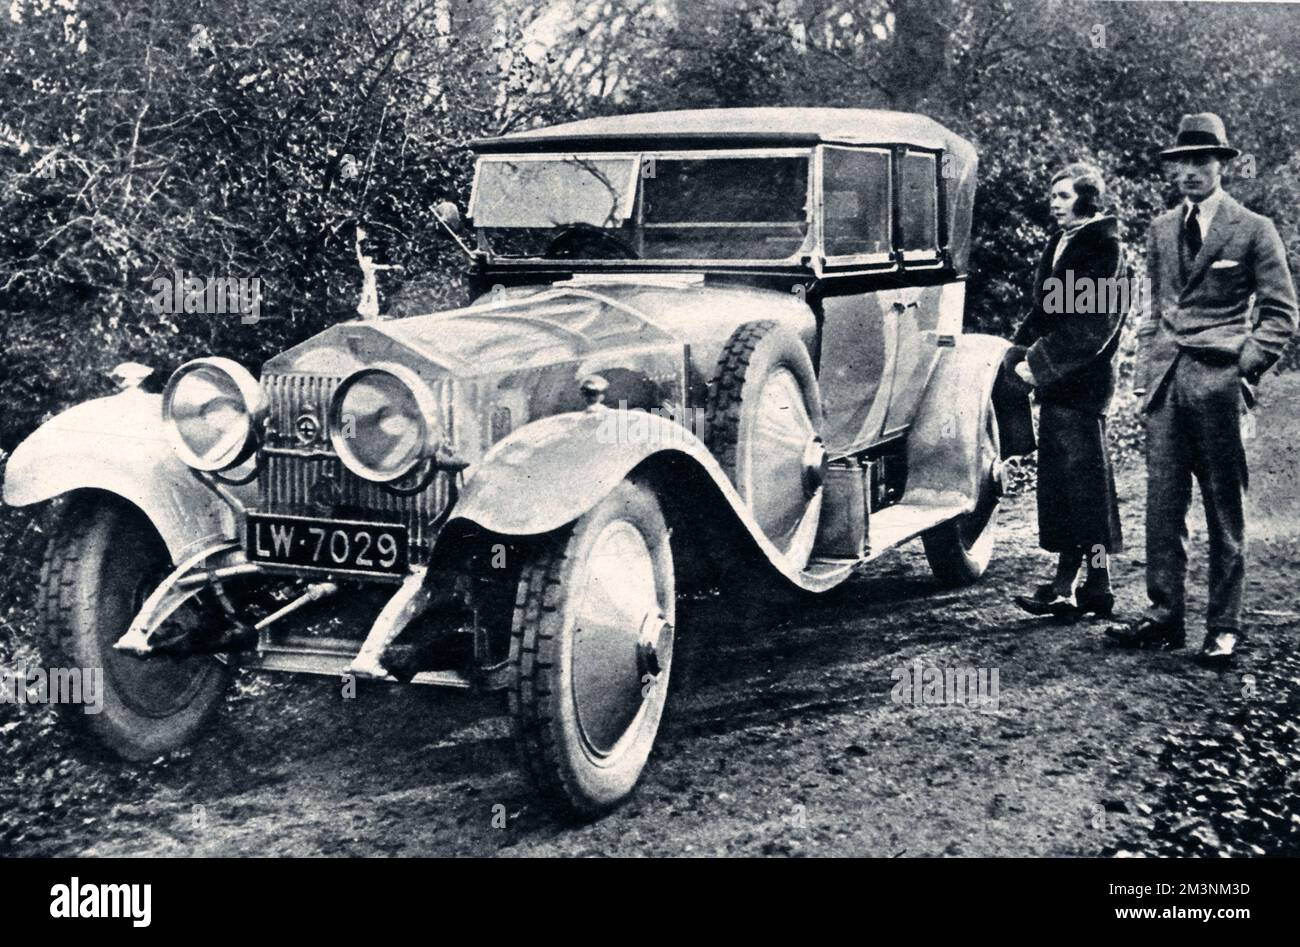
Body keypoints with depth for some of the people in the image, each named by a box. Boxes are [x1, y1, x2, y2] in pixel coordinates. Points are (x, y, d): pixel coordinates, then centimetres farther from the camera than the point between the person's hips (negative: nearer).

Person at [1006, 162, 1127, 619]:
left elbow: (1092, 325, -17)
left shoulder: (1103, 247, -10)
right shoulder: (1059, 243, 15)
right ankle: (1067, 586, 16)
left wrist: (1041, 363, -15)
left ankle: (1067, 587, 2)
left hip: (1082, 382, -9)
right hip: (1055, 381, 9)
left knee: (1080, 480, -4)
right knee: (1060, 480, 10)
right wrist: (1020, 354, 4)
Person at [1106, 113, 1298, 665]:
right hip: (1165, 382, 4)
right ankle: (1163, 617, 10)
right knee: (1163, 505, 3)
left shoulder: (1253, 230, 1)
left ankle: (1224, 628, 8)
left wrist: (1245, 366, -9)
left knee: (1224, 511, 2)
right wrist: (1144, 374, 12)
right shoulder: (1161, 230, 15)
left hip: (1219, 381, -4)